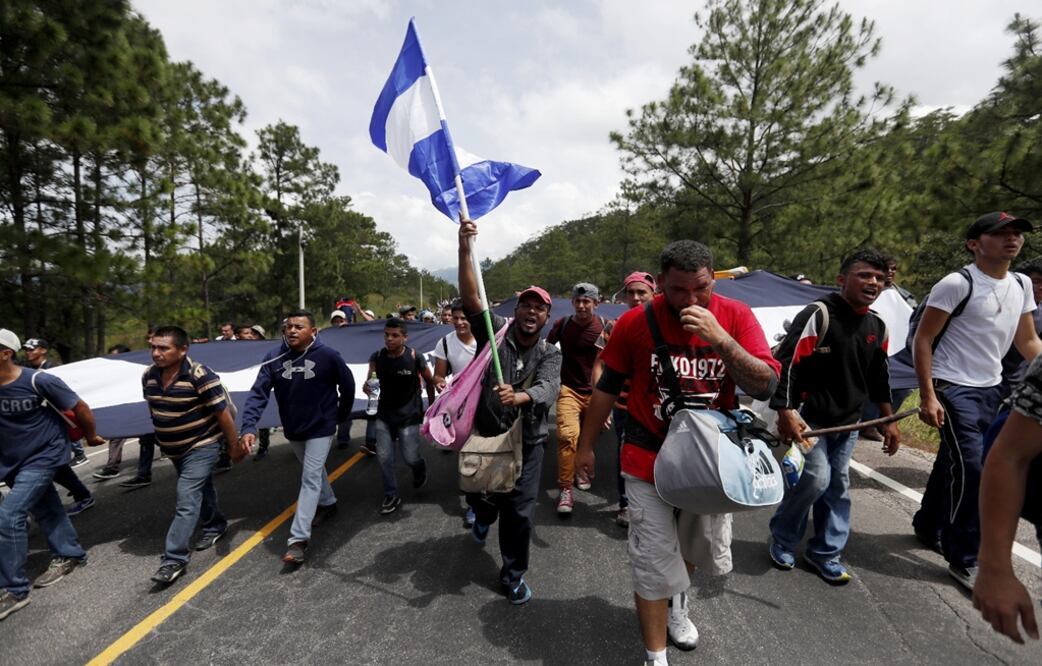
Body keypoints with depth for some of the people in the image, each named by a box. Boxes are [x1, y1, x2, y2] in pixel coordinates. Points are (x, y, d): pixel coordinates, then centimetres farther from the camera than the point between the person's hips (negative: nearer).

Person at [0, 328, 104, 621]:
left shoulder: (39, 381, -21)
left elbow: (80, 408, -10)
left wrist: (90, 437, 1)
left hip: (43, 456, -5)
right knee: (46, 509, 18)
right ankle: (69, 554, 36)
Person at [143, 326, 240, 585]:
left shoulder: (200, 375, -26)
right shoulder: (149, 376, -4)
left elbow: (223, 413, -21)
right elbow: (153, 408, 14)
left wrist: (234, 446, -15)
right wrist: (162, 438, 21)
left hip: (201, 446, -7)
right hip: (174, 449, 7)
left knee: (186, 500, -11)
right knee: (201, 489, 23)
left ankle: (175, 558, -3)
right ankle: (215, 525, 44)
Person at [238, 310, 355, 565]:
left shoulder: (328, 356, -20)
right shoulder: (274, 358, -12)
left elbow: (347, 385, -6)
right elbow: (258, 393, -16)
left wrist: (341, 415, 5)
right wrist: (249, 427, -28)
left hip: (320, 428, -4)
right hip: (293, 429, 5)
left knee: (310, 479, -7)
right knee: (313, 471, 23)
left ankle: (299, 538, -3)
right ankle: (328, 503, 48)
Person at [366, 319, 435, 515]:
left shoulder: (415, 358, -16)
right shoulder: (376, 357, -8)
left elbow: (429, 381, -2)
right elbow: (370, 381, 0)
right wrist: (367, 387, -25)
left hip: (409, 415, -3)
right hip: (384, 415, 3)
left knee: (410, 457, 2)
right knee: (384, 457, 2)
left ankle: (420, 467, 39)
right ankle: (391, 496, 20)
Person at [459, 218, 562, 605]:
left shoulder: (549, 355, -3)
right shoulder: (495, 332, -5)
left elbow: (548, 390, -22)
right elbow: (470, 298, -19)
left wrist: (518, 397, -45)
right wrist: (464, 249, -32)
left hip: (527, 442, 0)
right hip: (485, 435, 0)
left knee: (520, 511, 4)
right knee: (479, 496, 17)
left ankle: (513, 576, 27)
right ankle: (483, 518, 56)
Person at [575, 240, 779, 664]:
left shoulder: (737, 316, -11)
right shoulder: (635, 322, -14)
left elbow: (766, 387, -18)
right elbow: (607, 388, -2)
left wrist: (719, 339, -32)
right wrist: (585, 446, 4)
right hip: (649, 460, -2)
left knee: (703, 549, 23)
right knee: (654, 564, 2)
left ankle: (677, 603, 57)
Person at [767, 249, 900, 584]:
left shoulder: (878, 325, 8)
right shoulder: (818, 314, -17)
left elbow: (879, 375, 19)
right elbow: (786, 362, -22)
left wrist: (889, 420, 20)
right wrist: (786, 412, -28)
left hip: (848, 422, 8)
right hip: (810, 417, -7)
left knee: (838, 486, 11)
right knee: (815, 478, -13)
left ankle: (825, 552, 27)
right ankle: (782, 538, 11)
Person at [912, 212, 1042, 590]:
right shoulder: (957, 284, -14)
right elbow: (922, 340, -13)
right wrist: (928, 395, -18)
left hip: (991, 390, 7)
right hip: (954, 389, -7)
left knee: (952, 463, 16)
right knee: (971, 468, -10)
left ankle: (928, 527, 34)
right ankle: (965, 560, 3)